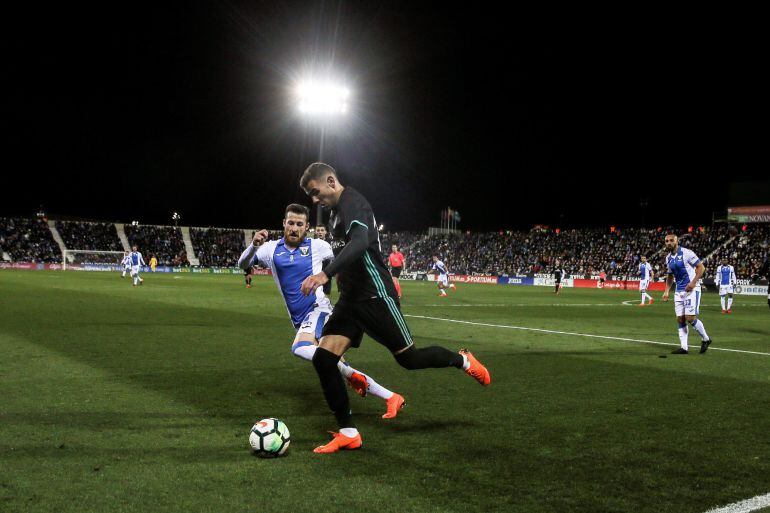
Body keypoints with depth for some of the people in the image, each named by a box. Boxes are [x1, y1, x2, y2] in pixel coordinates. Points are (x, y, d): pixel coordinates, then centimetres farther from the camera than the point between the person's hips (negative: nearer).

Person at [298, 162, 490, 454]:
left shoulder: (352, 202, -15)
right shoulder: (337, 211, 16)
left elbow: (360, 243, -34)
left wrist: (325, 274, -45)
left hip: (374, 297, -9)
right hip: (350, 299, 9)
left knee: (408, 359, 0)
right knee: (323, 358, -5)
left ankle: (462, 361, 29)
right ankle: (348, 434, 2)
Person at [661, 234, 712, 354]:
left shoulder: (686, 253, -12)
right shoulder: (668, 258, 11)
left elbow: (701, 267, -11)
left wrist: (693, 282, -19)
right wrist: (666, 291, 15)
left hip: (692, 289, -7)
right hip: (679, 291, 7)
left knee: (690, 318, -13)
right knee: (680, 319, 2)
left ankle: (705, 339, 10)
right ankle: (683, 347, 5)